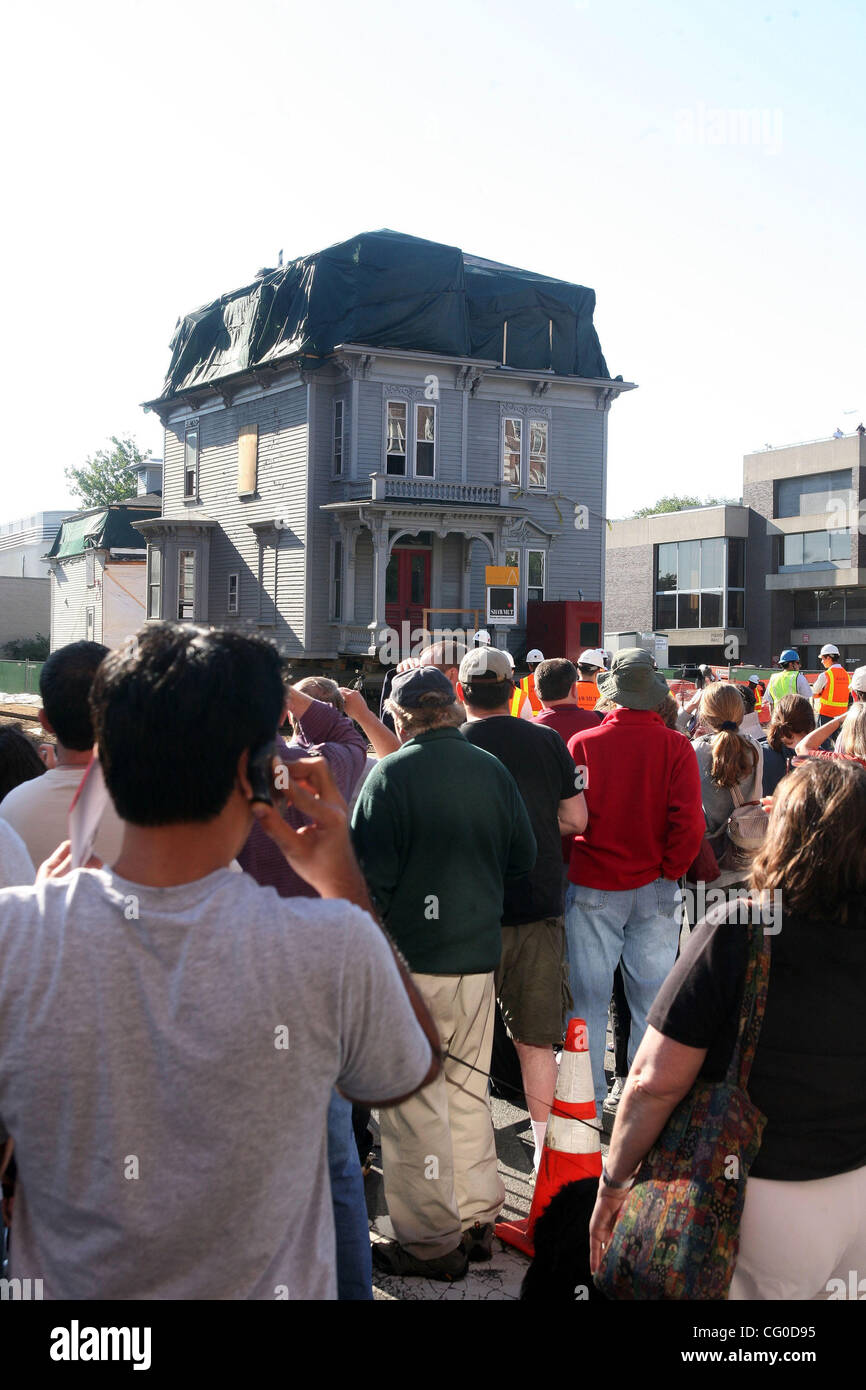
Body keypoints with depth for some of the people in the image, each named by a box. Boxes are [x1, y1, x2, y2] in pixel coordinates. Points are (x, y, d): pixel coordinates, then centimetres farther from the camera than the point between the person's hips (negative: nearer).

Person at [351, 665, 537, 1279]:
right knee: (469, 1090, 17)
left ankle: (432, 1240, 12)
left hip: (412, 958, -5)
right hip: (480, 955, 6)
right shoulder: (493, 770, 2)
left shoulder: (391, 774, -13)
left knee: (415, 1102, 4)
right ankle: (477, 1218, 27)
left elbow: (370, 873, -14)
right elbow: (524, 855, 10)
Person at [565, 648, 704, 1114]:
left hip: (592, 886, 0)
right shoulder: (676, 747, -8)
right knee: (651, 998, 10)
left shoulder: (582, 744, -8)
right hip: (654, 888, 1)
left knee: (589, 997, 9)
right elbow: (690, 823, -12)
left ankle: (589, 1098, 16)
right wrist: (669, 869, 2)